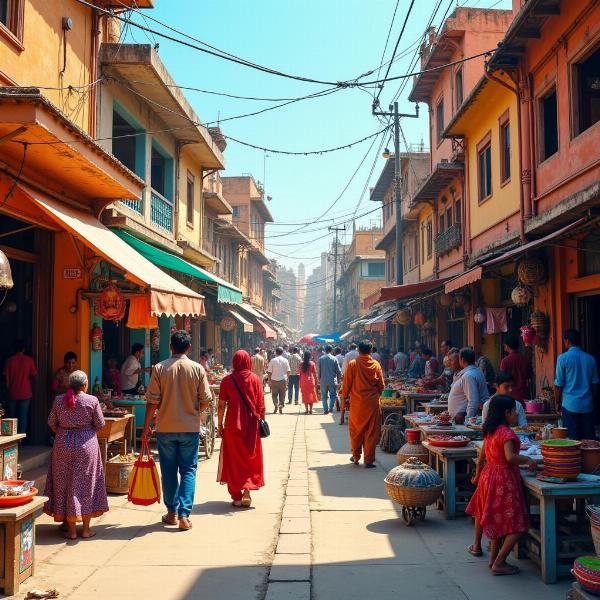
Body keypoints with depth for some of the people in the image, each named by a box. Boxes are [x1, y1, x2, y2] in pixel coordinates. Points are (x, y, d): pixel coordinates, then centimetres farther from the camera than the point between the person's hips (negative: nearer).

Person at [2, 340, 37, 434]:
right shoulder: (29, 360, -5)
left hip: (12, 393, 1)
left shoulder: (9, 360, -4)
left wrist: (8, 390, 9)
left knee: (11, 417, 12)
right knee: (23, 417, 3)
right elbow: (34, 374, -1)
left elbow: (6, 378, -4)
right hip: (25, 393, -1)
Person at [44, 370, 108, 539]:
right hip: (86, 445, -2)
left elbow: (52, 423, 6)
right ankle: (86, 529, 13)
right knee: (86, 484, 8)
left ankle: (71, 529, 13)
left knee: (65, 484, 10)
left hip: (63, 445, 2)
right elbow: (100, 425, -4)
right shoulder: (92, 400, -9)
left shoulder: (58, 400, -2)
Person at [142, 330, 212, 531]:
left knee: (168, 471, 12)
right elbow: (205, 400, -2)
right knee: (188, 470, 8)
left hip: (165, 427, 0)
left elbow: (153, 401, -6)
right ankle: (184, 515, 1)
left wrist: (147, 426, 4)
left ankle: (172, 513, 22)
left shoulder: (160, 368, -6)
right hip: (190, 427, 0)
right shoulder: (198, 369, -5)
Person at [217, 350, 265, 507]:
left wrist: (220, 425, 4)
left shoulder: (227, 380, -5)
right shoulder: (255, 379, -3)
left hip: (233, 424, -1)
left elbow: (221, 405, -5)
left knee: (234, 459, 10)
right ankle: (247, 491, 7)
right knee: (250, 458, 15)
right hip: (251, 424, 1)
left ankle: (236, 496, 12)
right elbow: (261, 405, -2)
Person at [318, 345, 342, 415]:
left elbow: (318, 370, -1)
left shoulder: (321, 359, -3)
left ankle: (325, 409, 7)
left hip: (323, 380, 1)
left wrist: (319, 378, 12)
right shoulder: (334, 359, -5)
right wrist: (338, 378, 13)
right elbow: (338, 371, -4)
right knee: (333, 395, 12)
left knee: (324, 396, 10)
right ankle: (330, 408, 3)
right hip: (332, 380, -1)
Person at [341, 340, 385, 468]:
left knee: (356, 430, 15)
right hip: (372, 403, 1)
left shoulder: (353, 364, -8)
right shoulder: (376, 365, -3)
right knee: (371, 431, 6)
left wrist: (344, 396, 11)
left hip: (357, 403, 0)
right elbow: (381, 386, 4)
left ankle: (356, 456, 25)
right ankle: (368, 460, 7)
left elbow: (346, 384, -5)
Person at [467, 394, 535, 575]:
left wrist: (477, 475, 29)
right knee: (516, 526, -3)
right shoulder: (507, 433, -19)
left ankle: (476, 546, 43)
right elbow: (510, 457, -32)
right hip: (505, 479, -9)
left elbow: (481, 457, 17)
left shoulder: (489, 431, 7)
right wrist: (527, 460, -15)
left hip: (488, 474, 9)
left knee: (486, 512, 29)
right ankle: (498, 563, -4)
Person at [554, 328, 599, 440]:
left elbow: (558, 384, -6)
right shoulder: (590, 358, 5)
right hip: (588, 405, 4)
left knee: (573, 439, 1)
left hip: (570, 405, -4)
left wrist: (558, 403, 5)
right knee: (590, 439, 9)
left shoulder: (563, 358, -8)